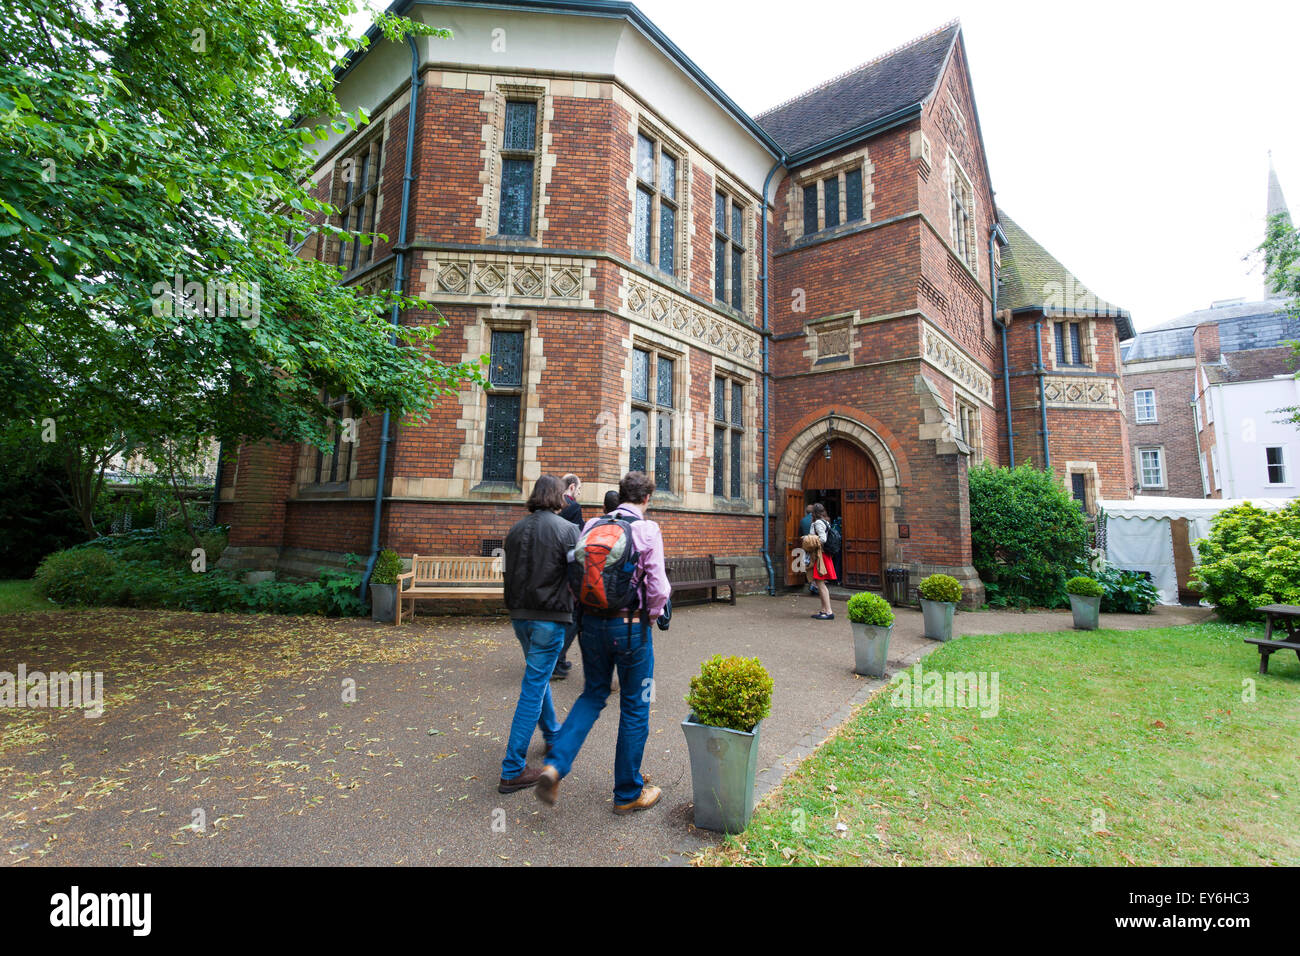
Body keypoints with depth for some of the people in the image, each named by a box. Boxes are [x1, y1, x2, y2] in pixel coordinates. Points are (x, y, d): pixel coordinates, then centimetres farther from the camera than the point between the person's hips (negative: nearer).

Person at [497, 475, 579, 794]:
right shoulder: (566, 529, -13)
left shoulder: (516, 530, 4)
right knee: (534, 688, 0)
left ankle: (552, 734, 44)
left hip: (520, 615, 6)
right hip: (550, 616, -6)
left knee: (539, 675, 25)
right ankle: (513, 770, 7)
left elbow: (509, 573, 11)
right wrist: (570, 601, 5)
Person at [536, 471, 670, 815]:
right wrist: (652, 616, 4)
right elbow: (658, 587, -15)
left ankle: (556, 764, 8)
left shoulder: (591, 525, 2)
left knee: (593, 695, 23)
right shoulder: (647, 530, -12)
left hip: (591, 622, 5)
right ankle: (628, 793, 26)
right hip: (631, 626, -4)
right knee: (634, 708, 12)